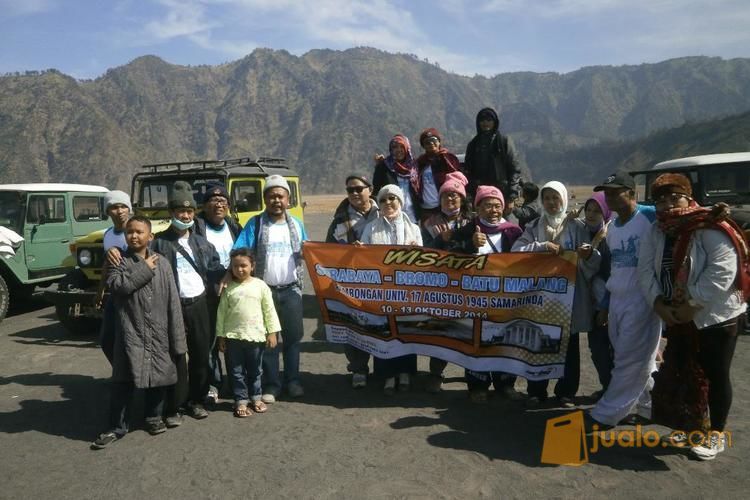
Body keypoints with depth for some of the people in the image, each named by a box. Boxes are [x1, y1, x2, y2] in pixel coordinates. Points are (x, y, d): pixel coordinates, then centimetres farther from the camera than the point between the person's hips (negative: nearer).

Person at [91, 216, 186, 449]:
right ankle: (117, 427, 15)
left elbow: (173, 301, 2)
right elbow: (118, 285, -21)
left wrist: (177, 338, 0)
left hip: (158, 332, 2)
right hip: (130, 331, -2)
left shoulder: (162, 263, 3)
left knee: (158, 376, 12)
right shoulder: (119, 261, 0)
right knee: (124, 380, 1)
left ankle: (154, 417, 32)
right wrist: (145, 269, -13)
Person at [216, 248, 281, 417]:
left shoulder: (260, 285, -3)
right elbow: (221, 313, 2)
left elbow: (269, 310, 0)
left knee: (255, 370, 14)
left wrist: (272, 332, -2)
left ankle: (256, 397, 31)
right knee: (236, 371, 8)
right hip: (233, 336, 0)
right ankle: (241, 401, 20)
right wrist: (221, 336, 1)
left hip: (256, 336, 0)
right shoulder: (229, 288, -2)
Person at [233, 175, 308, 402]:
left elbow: (306, 253, 14)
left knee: (293, 336, 10)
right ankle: (271, 385, 17)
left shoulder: (296, 224, 7)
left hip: (291, 290, 2)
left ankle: (292, 381, 24)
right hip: (265, 290, -2)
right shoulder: (255, 224, -3)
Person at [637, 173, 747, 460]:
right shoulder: (656, 232, 1)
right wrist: (658, 303, -10)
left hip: (715, 316, -6)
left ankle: (716, 434, 23)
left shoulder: (711, 229, -18)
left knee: (715, 375, 6)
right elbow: (645, 270, 2)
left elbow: (722, 272, -25)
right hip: (677, 318, 6)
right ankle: (694, 426, 33)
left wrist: (693, 304, -22)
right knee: (683, 372, 15)